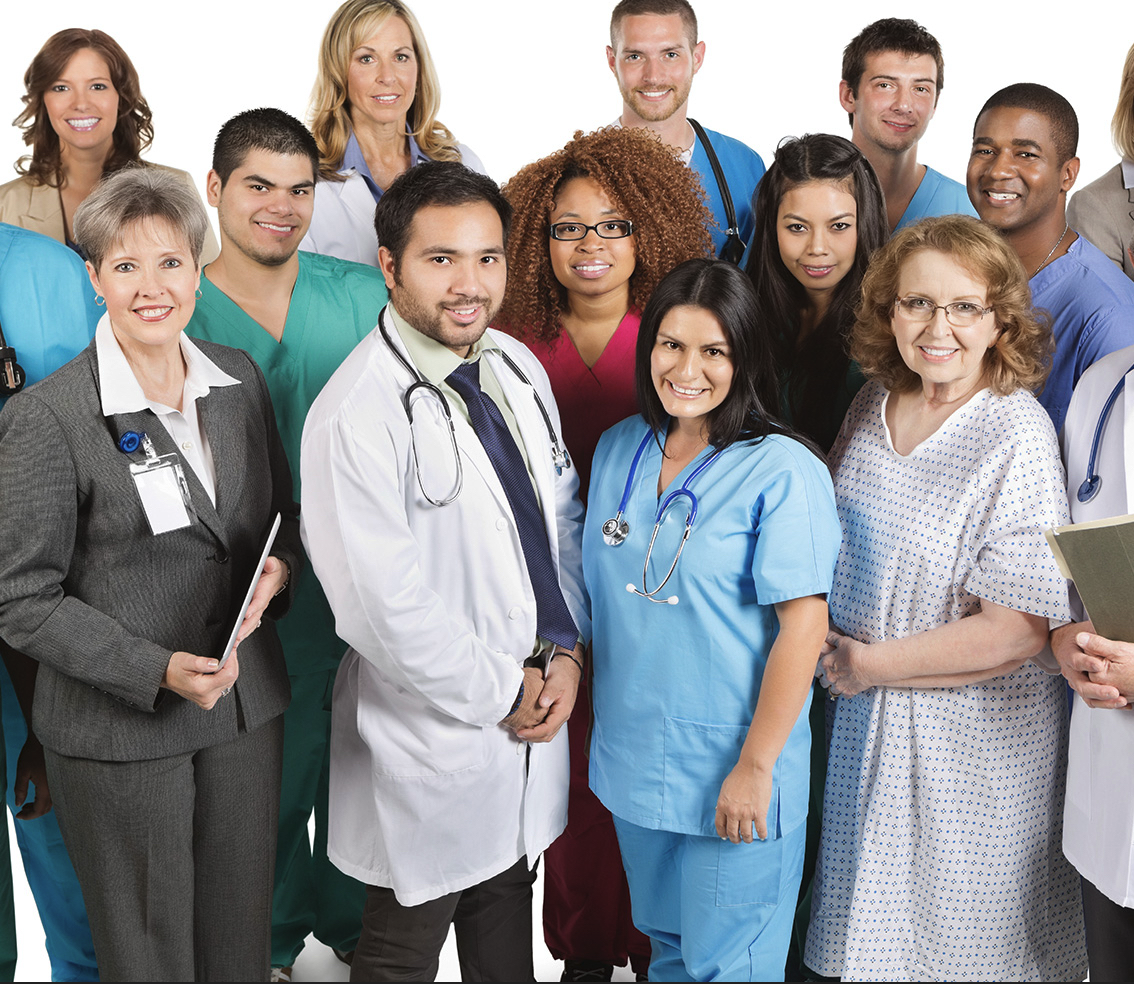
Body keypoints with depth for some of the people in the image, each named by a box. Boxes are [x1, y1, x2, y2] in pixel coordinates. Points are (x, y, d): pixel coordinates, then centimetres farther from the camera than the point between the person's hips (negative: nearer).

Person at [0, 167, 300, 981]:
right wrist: (157, 670, -21)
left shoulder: (240, 380, 2)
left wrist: (278, 566, -7)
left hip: (246, 704, 5)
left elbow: (282, 512, 16)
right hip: (118, 734, -4)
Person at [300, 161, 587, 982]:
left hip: (536, 711, 7)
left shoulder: (517, 367, 2)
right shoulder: (356, 415, -23)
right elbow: (385, 610, -25)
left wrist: (568, 650, -1)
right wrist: (502, 694, -15)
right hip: (433, 739, -6)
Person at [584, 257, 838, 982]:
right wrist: (572, 679, 13)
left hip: (732, 773, -6)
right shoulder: (620, 450, 5)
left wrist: (755, 767, -17)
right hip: (633, 755, 6)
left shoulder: (783, 472, -15)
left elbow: (804, 625, -17)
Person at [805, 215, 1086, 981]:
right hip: (862, 718, 6)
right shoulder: (876, 404, 0)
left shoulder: (1016, 440, -20)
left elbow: (1015, 631, -23)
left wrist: (867, 664, -16)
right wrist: (832, 648, 1)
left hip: (970, 738, -6)